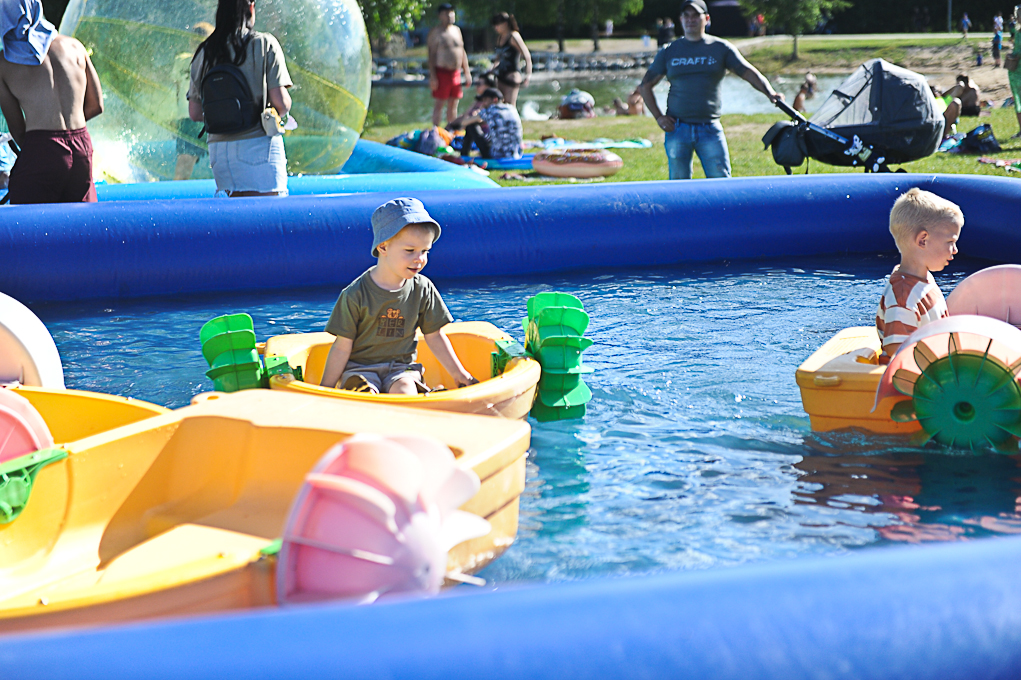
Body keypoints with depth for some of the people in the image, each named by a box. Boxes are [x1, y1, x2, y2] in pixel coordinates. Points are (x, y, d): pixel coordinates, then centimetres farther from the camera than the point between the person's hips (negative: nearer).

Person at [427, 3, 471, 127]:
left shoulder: (457, 30, 15)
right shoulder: (436, 32, -5)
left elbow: (463, 52, 19)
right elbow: (431, 55, -9)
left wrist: (467, 73, 15)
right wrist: (432, 76, -16)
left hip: (456, 73, 6)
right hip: (442, 73, -6)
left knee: (453, 104, 10)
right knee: (439, 104, -5)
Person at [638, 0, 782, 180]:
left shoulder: (721, 48, 6)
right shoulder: (669, 52, 9)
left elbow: (749, 72, 0)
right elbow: (646, 85, 14)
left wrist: (770, 93, -18)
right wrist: (658, 117, 3)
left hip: (710, 129, -1)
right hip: (677, 129, 1)